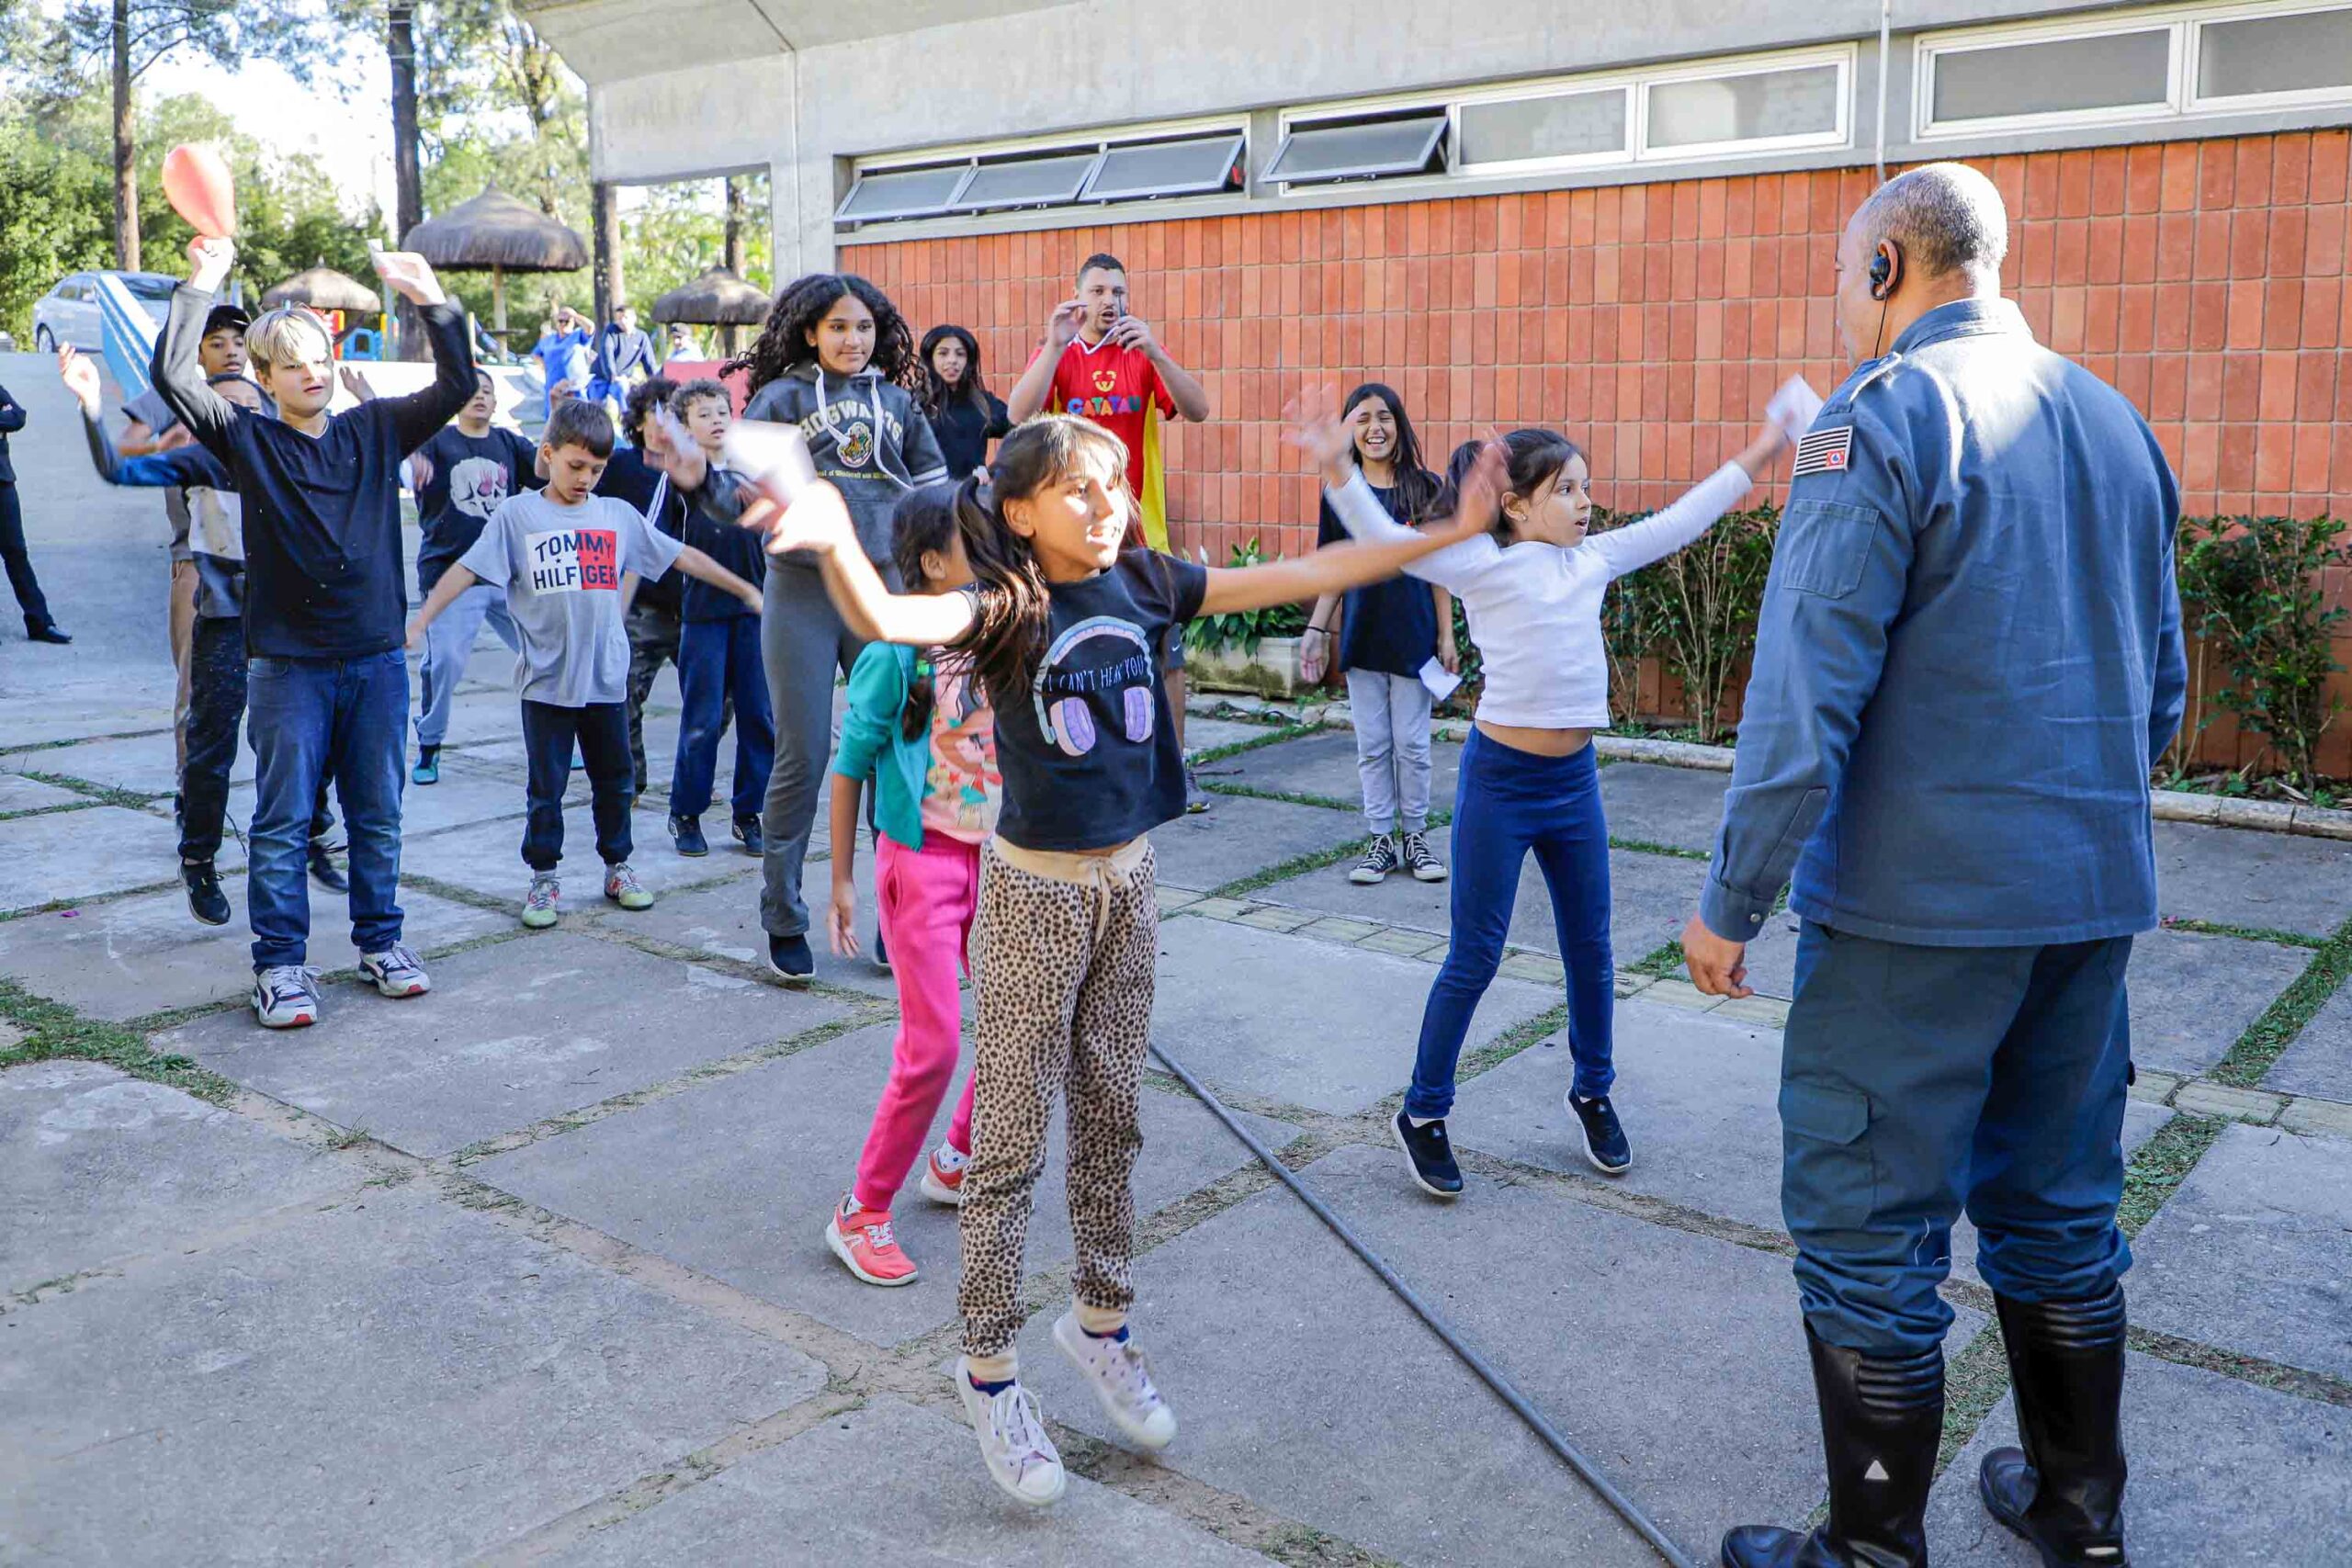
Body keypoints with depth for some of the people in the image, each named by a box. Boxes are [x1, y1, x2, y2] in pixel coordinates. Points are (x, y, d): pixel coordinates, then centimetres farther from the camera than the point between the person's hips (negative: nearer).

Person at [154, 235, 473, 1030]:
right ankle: (279, 963, 9)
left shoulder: (376, 429, 7)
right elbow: (174, 376, -12)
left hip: (376, 658, 2)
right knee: (282, 822, 1)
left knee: (378, 816, 11)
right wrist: (201, 286, -15)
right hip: (287, 662, -2)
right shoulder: (248, 440, 1)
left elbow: (457, 387, -1)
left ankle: (380, 941, 24)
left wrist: (431, 301, -12)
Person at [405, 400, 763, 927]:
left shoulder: (617, 514, 6)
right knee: (546, 787, 6)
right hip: (545, 681, -2)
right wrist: (419, 622, -12)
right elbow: (466, 570, -6)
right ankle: (543, 879, 18)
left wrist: (746, 590, 12)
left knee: (614, 780, 13)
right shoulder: (517, 514, -2)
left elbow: (683, 556, 10)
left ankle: (617, 868, 28)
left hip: (606, 678, 3)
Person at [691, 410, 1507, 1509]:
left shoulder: (1146, 586, -1)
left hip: (1128, 881, 5)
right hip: (1033, 891, -5)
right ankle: (987, 1370, 18)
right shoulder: (1003, 608, -16)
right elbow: (886, 619, -36)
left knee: (1110, 1121, 17)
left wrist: (1449, 531, 2)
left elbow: (1302, 575, 2)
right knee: (1013, 1139, 4)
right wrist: (836, 544, -58)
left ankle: (1100, 1324, 35)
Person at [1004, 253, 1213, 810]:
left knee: (1164, 655, 2)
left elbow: (1198, 410, -10)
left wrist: (1155, 353, -24)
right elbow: (1018, 414, -13)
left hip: (1140, 531, 1)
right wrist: (1054, 346, -23)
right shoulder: (1056, 355, 4)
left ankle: (1174, 768, 12)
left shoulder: (1143, 355, 5)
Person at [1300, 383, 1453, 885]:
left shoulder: (1425, 487, -3)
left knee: (1412, 745, 5)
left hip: (1413, 635, -2)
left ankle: (1415, 837, 19)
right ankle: (1382, 840, 17)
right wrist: (1316, 629, 1)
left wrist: (1446, 636, -4)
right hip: (1361, 636, 2)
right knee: (1372, 746, 8)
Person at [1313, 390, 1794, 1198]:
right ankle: (1422, 1114, 16)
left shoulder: (1592, 559, 8)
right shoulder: (1483, 564, -10)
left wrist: (1756, 456, 20)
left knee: (1590, 949, 15)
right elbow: (1387, 541, -22)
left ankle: (1593, 1093, 35)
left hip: (1574, 778, 6)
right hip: (1499, 778, -6)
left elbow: (1677, 523, 17)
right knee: (1474, 958, 2)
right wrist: (1338, 467, -35)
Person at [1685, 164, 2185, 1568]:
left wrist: (1734, 901, -12)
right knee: (2060, 1210, 20)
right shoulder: (2113, 418, 12)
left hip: (1923, 900, -8)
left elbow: (1808, 694, -18)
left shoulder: (1883, 419, -12)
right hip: (2096, 896, 8)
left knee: (1869, 1227, 4)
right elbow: (2163, 680, 19)